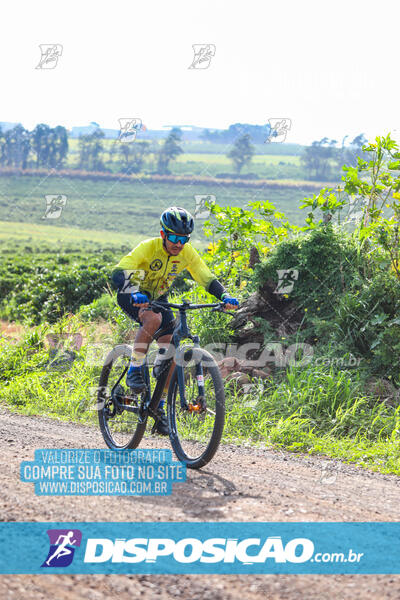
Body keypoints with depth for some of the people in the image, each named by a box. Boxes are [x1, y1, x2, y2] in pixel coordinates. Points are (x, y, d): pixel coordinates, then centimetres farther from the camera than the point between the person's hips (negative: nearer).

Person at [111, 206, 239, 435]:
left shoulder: (187, 253, -16)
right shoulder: (148, 247, -29)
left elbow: (208, 278, -14)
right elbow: (118, 274, -38)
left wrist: (226, 296, -34)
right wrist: (134, 295, -57)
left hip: (158, 298, 5)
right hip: (133, 296, -5)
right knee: (154, 319, -38)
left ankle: (160, 406, 5)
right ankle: (134, 370, -23)